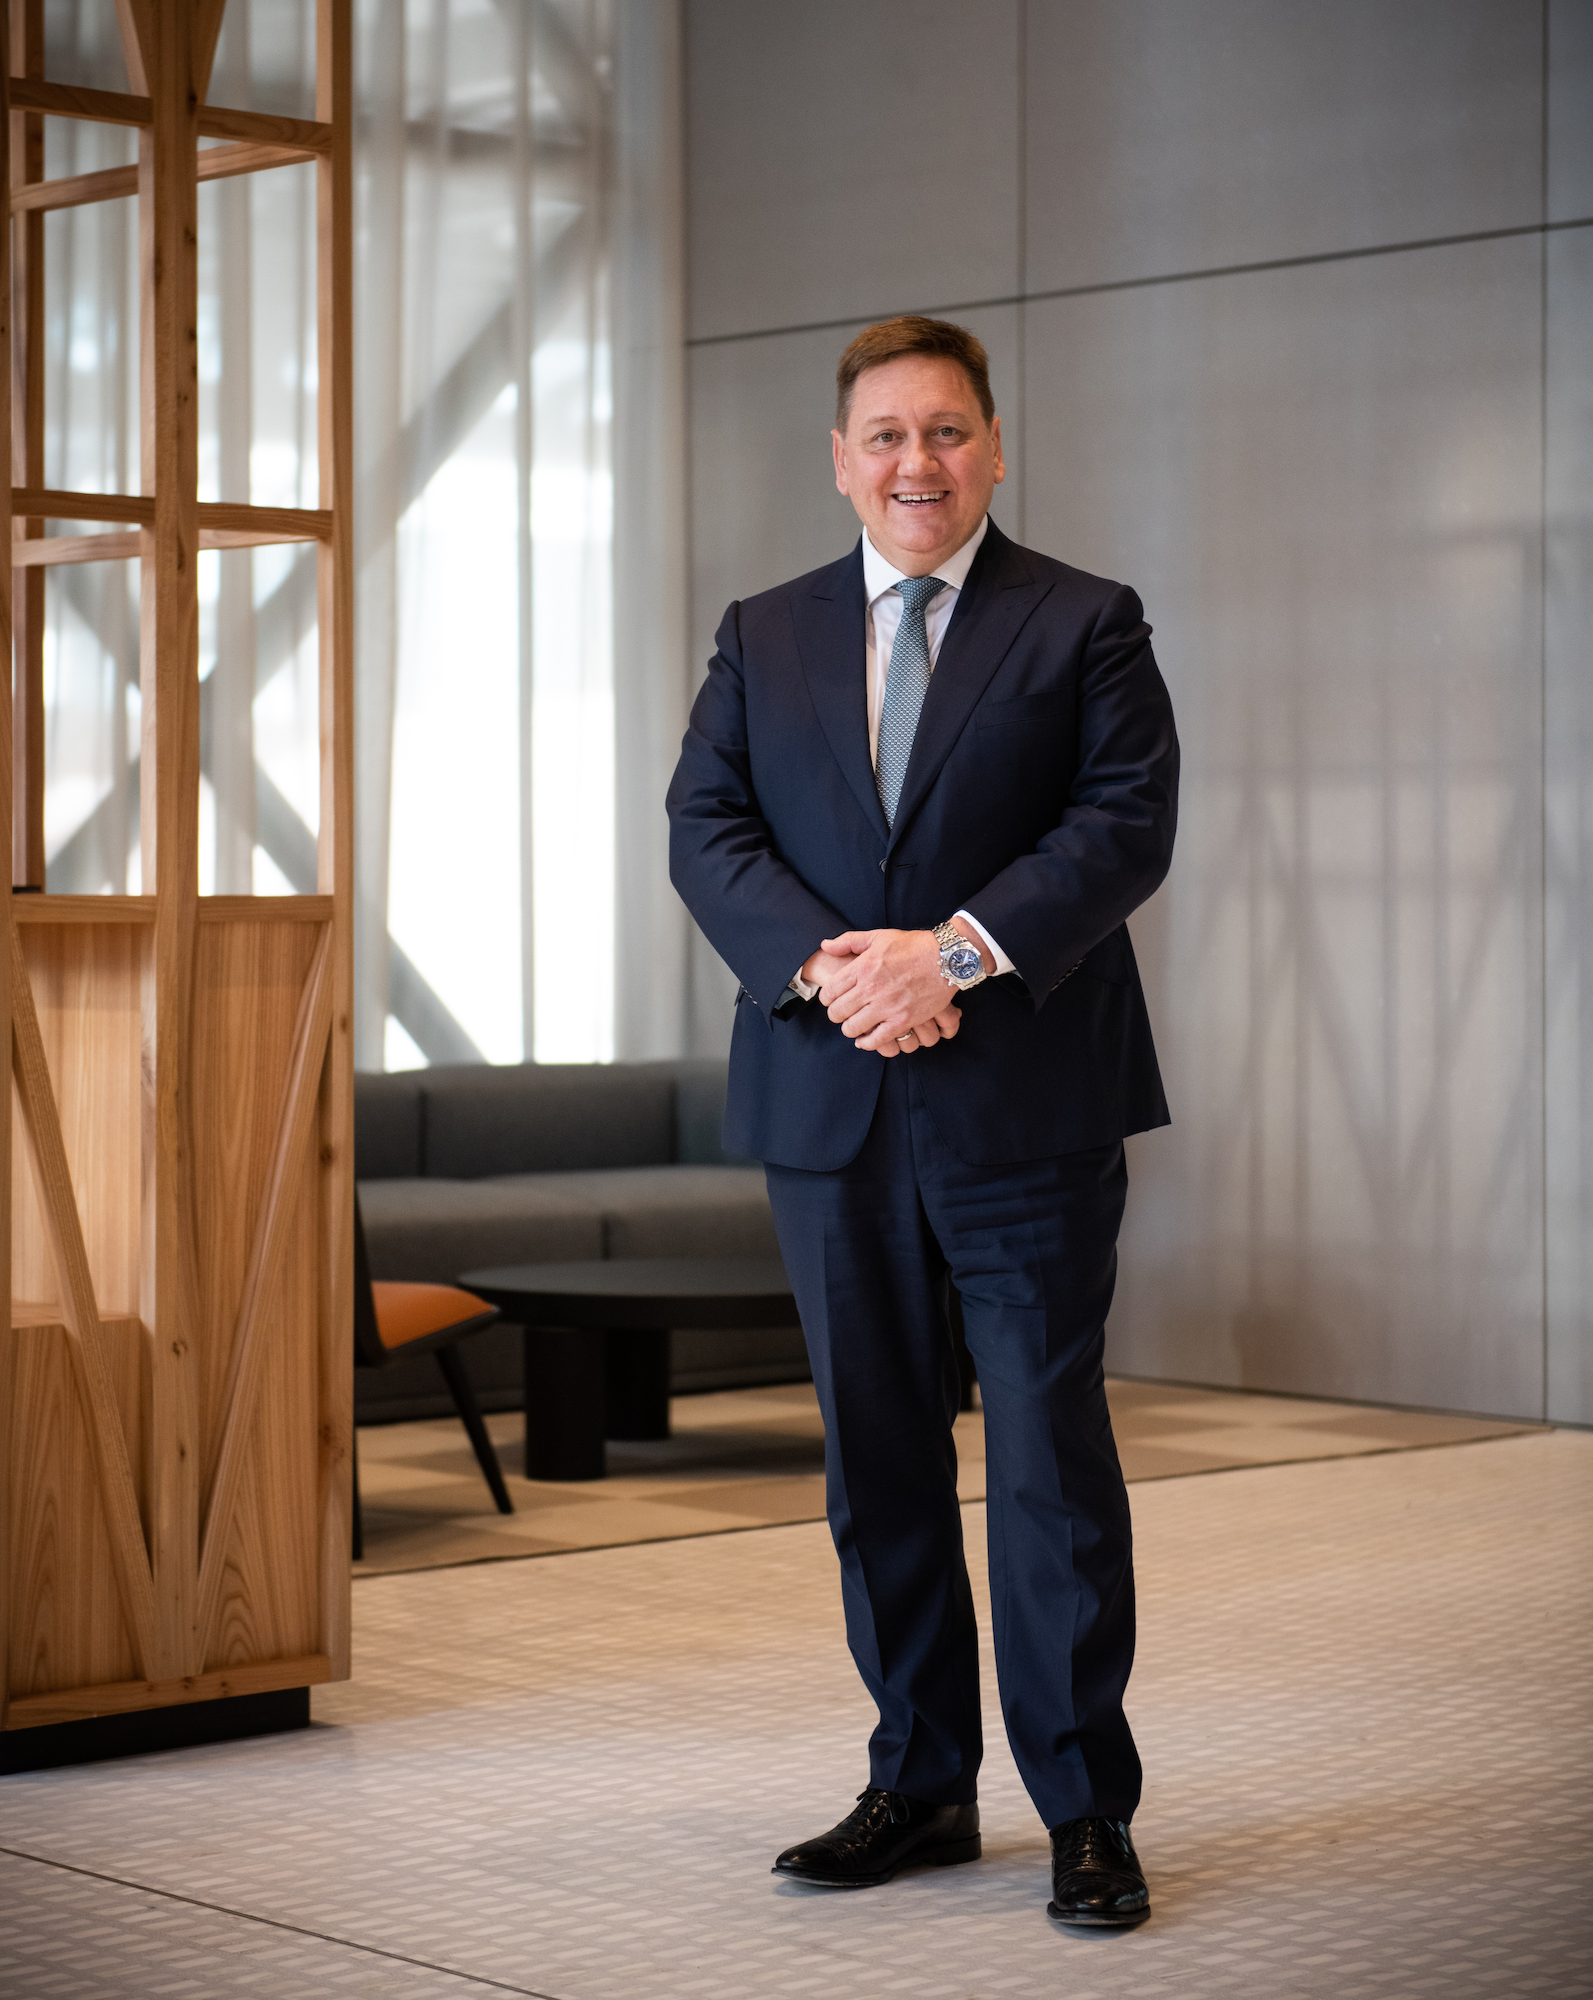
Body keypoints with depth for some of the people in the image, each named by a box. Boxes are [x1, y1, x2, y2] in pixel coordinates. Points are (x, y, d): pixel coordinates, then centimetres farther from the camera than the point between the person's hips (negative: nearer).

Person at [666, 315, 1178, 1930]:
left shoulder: (1084, 626, 3)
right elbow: (705, 829, 4)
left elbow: (1128, 823, -7)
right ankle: (920, 1784, 21)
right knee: (874, 1454, 9)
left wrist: (956, 950, -19)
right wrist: (823, 962, -14)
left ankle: (1086, 1811, 6)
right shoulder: (763, 637, 13)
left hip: (1026, 1107, -3)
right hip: (831, 1111, 4)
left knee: (1050, 1452, -2)